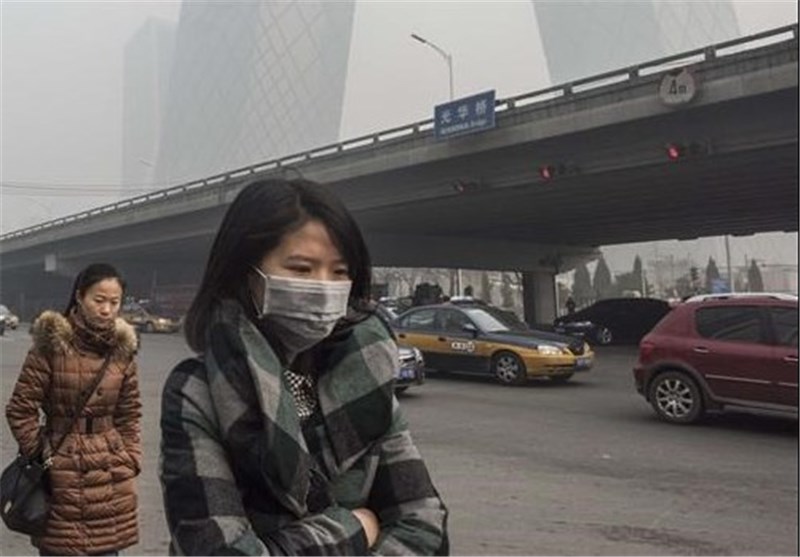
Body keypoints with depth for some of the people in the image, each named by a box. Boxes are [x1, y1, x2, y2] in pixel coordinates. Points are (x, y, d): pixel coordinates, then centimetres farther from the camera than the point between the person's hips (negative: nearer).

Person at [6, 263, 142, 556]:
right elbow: (20, 409, -6)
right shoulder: (51, 343, -11)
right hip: (62, 474, -3)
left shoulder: (122, 348, 1)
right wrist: (42, 455, -4)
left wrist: (130, 460, 3)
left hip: (111, 477, 3)